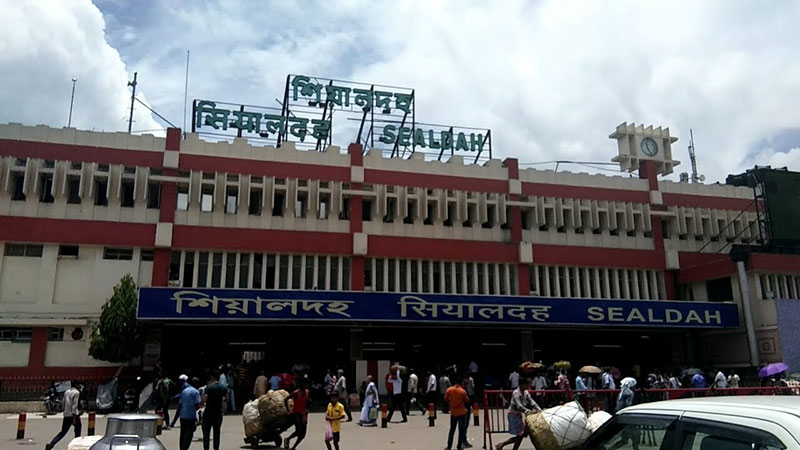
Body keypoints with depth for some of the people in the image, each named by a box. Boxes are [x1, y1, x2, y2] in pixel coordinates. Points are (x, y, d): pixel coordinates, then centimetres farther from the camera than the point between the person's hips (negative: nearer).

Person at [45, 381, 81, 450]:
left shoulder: (66, 392, 10)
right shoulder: (76, 392, -10)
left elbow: (64, 403, 17)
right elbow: (74, 405, -17)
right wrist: (74, 417, -17)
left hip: (66, 415, 6)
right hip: (74, 415, -6)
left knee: (63, 432, 10)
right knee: (77, 433, 11)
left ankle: (50, 444, -6)